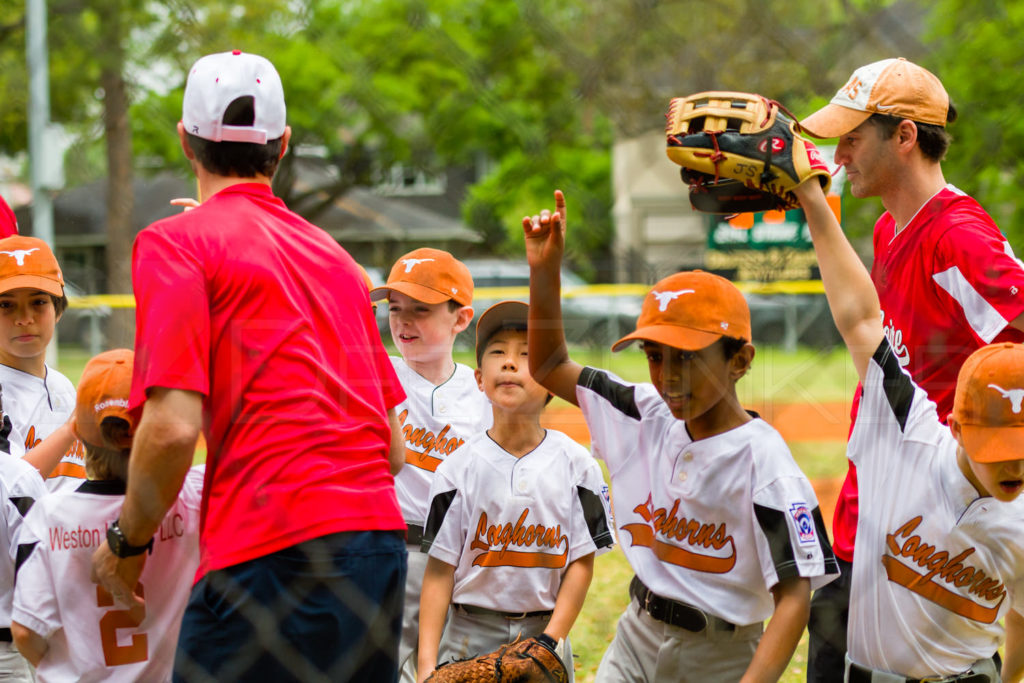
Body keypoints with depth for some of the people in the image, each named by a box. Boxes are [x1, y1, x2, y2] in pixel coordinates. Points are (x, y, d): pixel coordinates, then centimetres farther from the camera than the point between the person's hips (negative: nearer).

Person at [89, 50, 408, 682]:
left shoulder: (177, 242, 0)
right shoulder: (334, 253, 20)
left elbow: (173, 427, -11)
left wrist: (127, 541, 3)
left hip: (273, 557, -7)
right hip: (382, 538, 7)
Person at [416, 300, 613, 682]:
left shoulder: (576, 465, -1)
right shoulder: (459, 468, -2)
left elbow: (581, 563, 0)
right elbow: (440, 569, -3)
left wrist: (550, 639, -9)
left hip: (545, 631, 0)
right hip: (470, 632, 0)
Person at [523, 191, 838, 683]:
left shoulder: (763, 461, -19)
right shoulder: (650, 417, 1)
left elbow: (794, 595, -23)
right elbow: (549, 366, 11)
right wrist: (545, 271, -2)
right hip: (635, 643, 6)